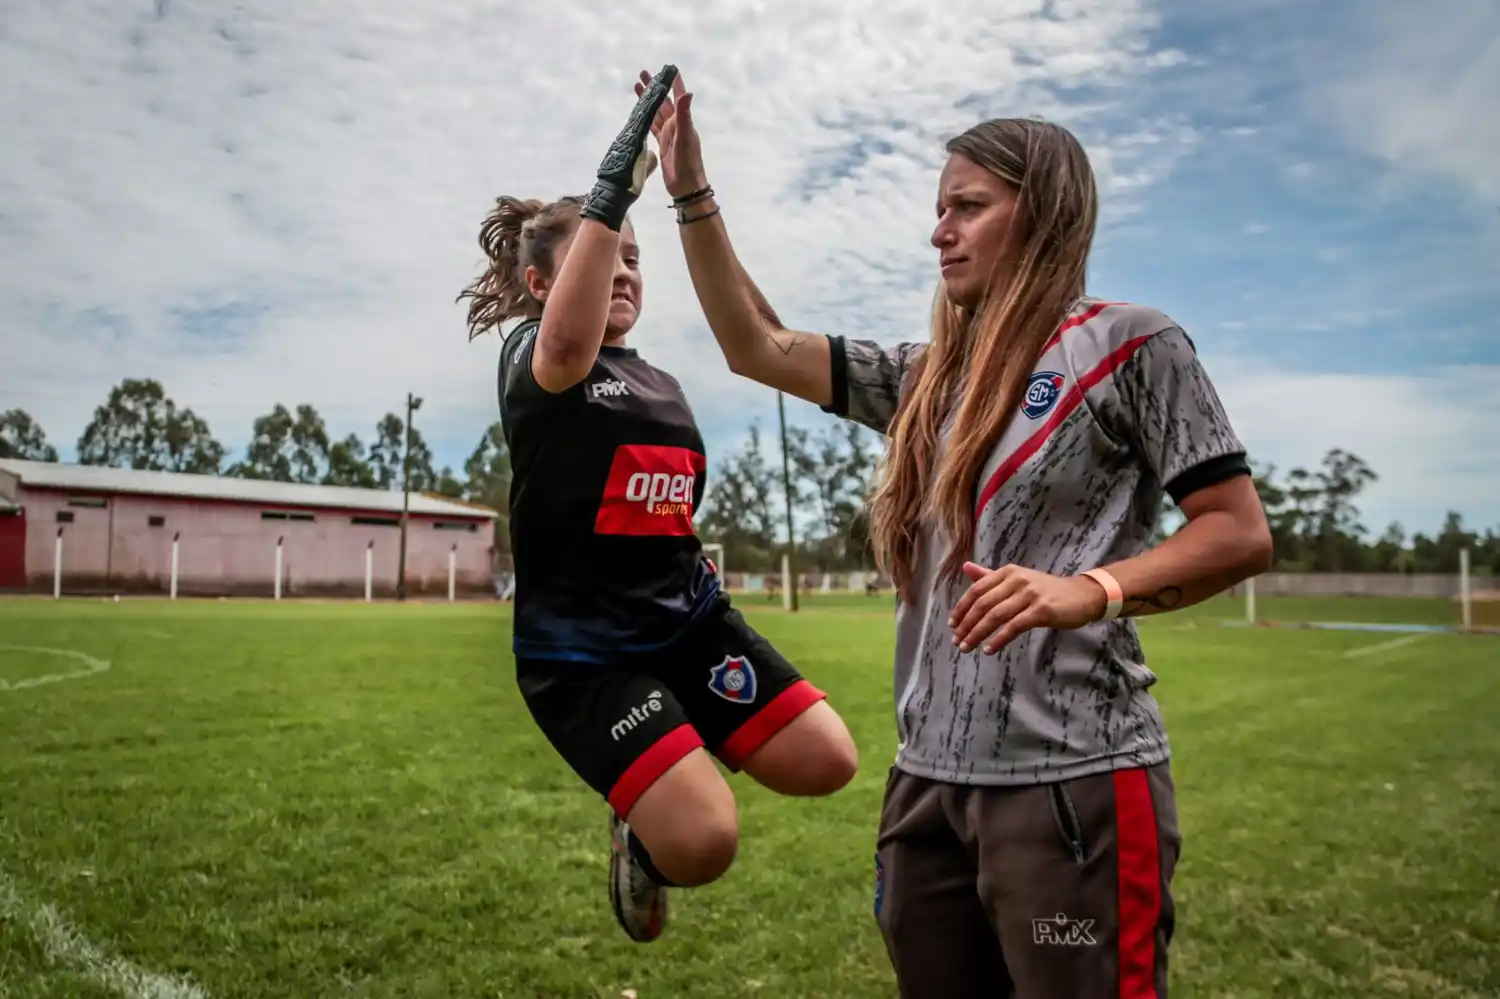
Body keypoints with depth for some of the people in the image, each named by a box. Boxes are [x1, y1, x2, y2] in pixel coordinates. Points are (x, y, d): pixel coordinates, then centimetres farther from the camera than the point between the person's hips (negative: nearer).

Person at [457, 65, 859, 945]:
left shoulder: (664, 387, 16)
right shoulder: (529, 361, -6)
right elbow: (570, 344, -33)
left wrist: (699, 560, 9)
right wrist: (617, 185, -37)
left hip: (689, 621, 7)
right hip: (582, 651, -7)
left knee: (827, 762, -6)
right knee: (706, 843, -21)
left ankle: (664, 779, 21)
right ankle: (644, 838, 18)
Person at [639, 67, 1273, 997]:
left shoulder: (1131, 343, -3)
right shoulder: (930, 374, 15)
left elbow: (1240, 532, -7)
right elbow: (758, 347, 16)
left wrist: (1088, 590, -23)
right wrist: (692, 192, 12)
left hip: (1071, 776, -6)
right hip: (928, 778, 7)